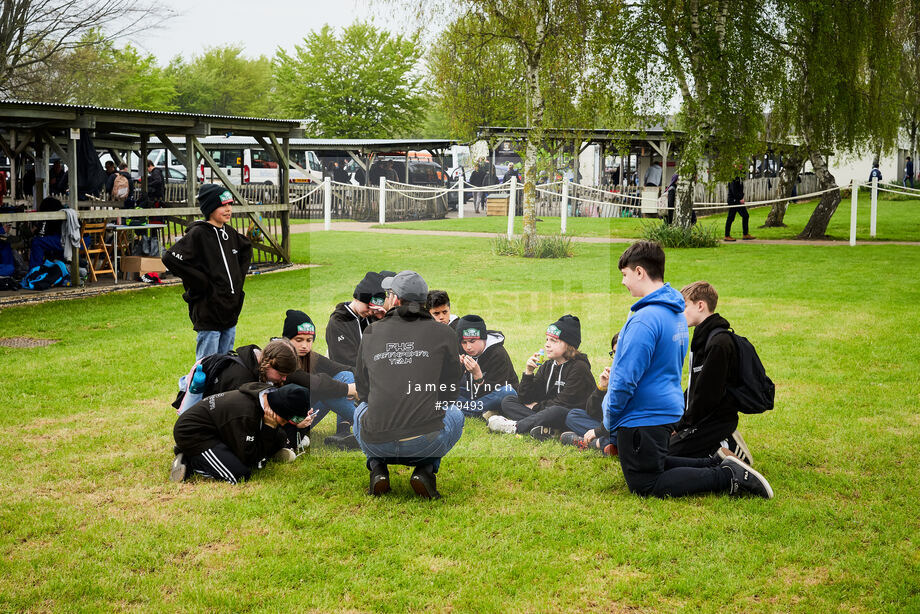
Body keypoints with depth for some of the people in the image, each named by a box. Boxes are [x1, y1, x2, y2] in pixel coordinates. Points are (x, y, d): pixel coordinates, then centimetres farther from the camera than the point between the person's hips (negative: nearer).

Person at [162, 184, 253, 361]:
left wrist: (239, 276, 16)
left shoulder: (229, 232, 9)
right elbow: (171, 258, -24)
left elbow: (246, 249, 31)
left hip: (231, 310, 7)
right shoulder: (198, 234, -12)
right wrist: (200, 282, -19)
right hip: (208, 311, -7)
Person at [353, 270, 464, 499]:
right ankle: (426, 469, 9)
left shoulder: (371, 334, 12)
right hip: (426, 443, -2)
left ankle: (377, 468, 14)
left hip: (376, 443, 2)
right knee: (455, 414, 32)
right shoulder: (445, 333, 7)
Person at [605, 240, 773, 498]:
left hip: (642, 418, -10)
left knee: (645, 485, -1)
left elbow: (626, 378, -23)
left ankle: (727, 477, -8)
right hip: (667, 409, 10)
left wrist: (610, 419, -9)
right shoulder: (676, 312, 9)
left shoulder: (645, 319, -23)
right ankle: (717, 464, 13)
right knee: (655, 466, 24)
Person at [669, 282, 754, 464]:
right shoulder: (703, 338, 13)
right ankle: (724, 445, 10)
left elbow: (708, 395, -22)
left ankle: (725, 450, -7)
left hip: (716, 421, -10)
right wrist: (680, 421, 10)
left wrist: (682, 425, -12)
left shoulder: (719, 343, -20)